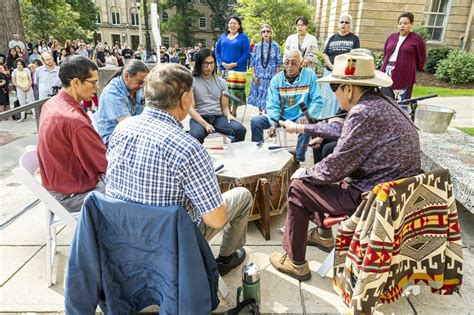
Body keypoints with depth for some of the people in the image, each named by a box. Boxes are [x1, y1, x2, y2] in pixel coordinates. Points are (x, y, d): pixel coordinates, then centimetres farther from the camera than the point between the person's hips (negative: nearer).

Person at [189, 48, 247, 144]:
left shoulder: (221, 82, 13)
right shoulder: (192, 81, 1)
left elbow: (225, 106, 15)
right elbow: (191, 108, -4)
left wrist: (228, 114, -10)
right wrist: (205, 124, -19)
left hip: (218, 117, 4)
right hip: (199, 118, -3)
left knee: (241, 130, -25)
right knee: (197, 135, -38)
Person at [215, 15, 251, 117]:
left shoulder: (243, 37, 2)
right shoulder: (222, 36, 13)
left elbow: (247, 53, -5)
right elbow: (217, 50, 13)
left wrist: (235, 64, -14)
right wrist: (222, 63, -4)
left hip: (238, 69, -3)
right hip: (224, 69, 3)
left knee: (236, 90, -4)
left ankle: (234, 112, 9)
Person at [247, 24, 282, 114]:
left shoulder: (275, 46, 2)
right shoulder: (257, 46, 8)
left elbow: (279, 62, 2)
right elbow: (252, 61, 9)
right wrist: (254, 75, 0)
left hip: (271, 77, -2)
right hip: (259, 77, 2)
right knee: (259, 96, 6)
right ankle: (260, 112, 20)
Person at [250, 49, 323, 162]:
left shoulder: (310, 75, -6)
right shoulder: (276, 79, 0)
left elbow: (317, 101, -9)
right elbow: (272, 104, -4)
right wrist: (273, 122, -21)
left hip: (300, 116, -3)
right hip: (281, 116, 3)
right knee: (255, 121, -14)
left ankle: (299, 160, -17)